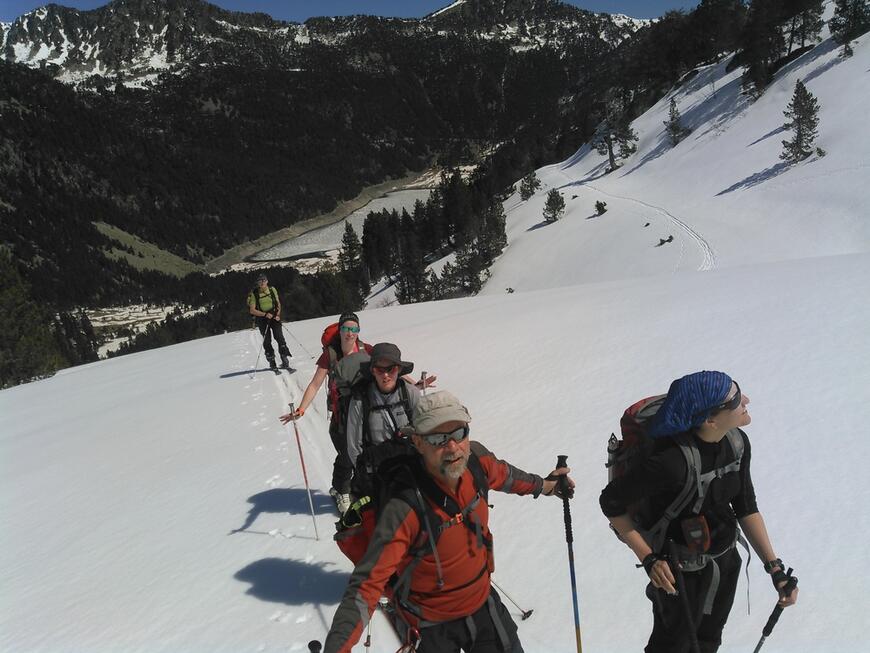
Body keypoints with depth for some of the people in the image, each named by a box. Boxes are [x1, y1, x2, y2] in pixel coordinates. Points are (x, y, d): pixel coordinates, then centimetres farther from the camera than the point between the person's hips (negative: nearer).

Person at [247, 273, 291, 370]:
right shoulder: (254, 294, -7)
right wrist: (265, 314, -20)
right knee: (267, 341, 0)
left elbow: (278, 303, 11)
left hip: (274, 317, 1)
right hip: (262, 318, -1)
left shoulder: (272, 289, 1)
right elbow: (252, 310, -8)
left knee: (279, 337, -11)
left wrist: (278, 315, -4)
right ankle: (272, 362, 12)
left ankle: (285, 360, -5)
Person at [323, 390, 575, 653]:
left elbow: (502, 475, 6)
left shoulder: (475, 459, -19)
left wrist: (543, 485, 21)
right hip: (434, 624, -5)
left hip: (484, 601, 5)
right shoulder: (403, 509, -35)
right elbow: (366, 584, -33)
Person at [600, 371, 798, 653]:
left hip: (726, 560, 6)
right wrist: (648, 558, -23)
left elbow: (746, 508, -1)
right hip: (682, 569, -6)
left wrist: (775, 567, -4)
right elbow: (611, 501, -24)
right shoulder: (674, 460, -35)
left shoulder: (737, 442, -13)